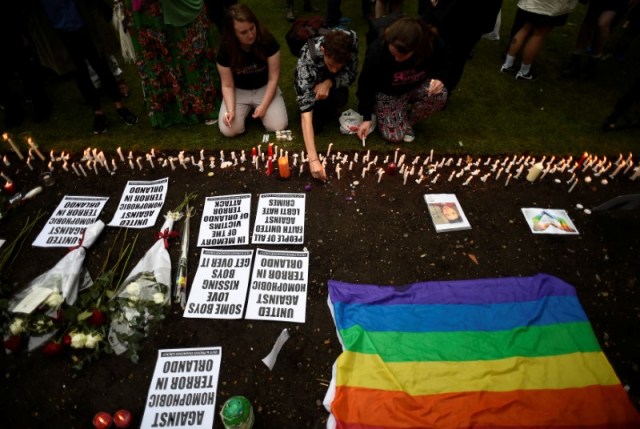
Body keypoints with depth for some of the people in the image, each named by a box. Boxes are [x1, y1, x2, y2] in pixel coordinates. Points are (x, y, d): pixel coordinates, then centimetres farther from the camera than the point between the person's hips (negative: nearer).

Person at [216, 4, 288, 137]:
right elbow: (227, 85, -11)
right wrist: (231, 110, -27)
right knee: (228, 130, -18)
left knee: (278, 126, -21)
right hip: (239, 91, 0)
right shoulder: (225, 49, -19)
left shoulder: (268, 41, -21)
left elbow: (273, 78, -15)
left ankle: (255, 109, 12)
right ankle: (248, 109, 13)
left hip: (265, 88, 0)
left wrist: (263, 106, -20)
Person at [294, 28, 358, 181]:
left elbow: (351, 74, -18)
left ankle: (331, 111, 5)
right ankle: (325, 112, 11)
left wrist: (329, 82, -41)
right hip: (310, 86, -2)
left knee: (339, 98, -31)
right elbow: (306, 114, -48)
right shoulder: (307, 61, -42)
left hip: (333, 83, 2)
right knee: (315, 124, -22)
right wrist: (313, 159, -57)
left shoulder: (351, 39, -34)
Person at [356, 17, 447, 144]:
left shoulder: (431, 44, -26)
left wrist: (438, 79, -26)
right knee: (394, 136, -19)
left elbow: (440, 67, -3)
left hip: (417, 86, 3)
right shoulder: (377, 52, -33)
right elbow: (366, 86, -18)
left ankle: (408, 120, -1)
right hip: (387, 92, -2)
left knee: (439, 95, -30)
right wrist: (366, 117, -16)